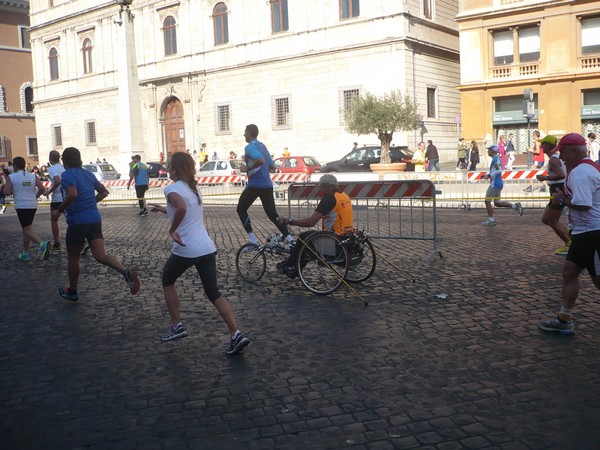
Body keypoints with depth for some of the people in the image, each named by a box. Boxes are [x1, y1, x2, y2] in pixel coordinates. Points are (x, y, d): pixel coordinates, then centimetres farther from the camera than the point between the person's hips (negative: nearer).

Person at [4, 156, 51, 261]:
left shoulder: (11, 177, -3)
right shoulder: (33, 176, 7)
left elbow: (6, 192, -8)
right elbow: (41, 188, -2)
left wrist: (13, 190, 14)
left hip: (21, 206, -6)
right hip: (33, 205, 6)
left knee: (28, 229, -8)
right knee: (26, 229, 18)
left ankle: (42, 244, -34)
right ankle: (25, 254, 23)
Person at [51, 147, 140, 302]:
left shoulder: (67, 175, -9)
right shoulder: (89, 174, 14)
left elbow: (73, 194, -26)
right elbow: (104, 192, 24)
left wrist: (59, 210, -15)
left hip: (77, 222, -6)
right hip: (95, 219, 6)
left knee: (72, 258, 14)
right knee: (101, 255, -5)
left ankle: (72, 292, 30)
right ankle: (126, 271, -32)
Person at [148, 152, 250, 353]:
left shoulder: (172, 188, -8)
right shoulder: (194, 188, 17)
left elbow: (182, 208, -30)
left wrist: (172, 230, -18)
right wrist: (165, 210, 40)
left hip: (186, 250, -6)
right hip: (207, 248, 6)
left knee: (167, 281, 22)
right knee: (213, 293, 9)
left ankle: (177, 326, 22)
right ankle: (236, 335, -4)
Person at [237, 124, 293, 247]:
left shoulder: (250, 147, -11)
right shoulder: (262, 146, 16)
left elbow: (261, 160, -30)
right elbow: (272, 166, 21)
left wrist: (248, 168, -15)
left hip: (255, 185, -8)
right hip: (267, 185, 8)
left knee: (241, 209, 9)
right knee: (272, 214, 10)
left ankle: (253, 239, 1)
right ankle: (289, 239, 3)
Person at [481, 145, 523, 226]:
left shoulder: (495, 159, -14)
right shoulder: (496, 159, 17)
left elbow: (499, 170, -25)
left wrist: (489, 176, -19)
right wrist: (487, 174, 13)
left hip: (495, 184, -10)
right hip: (499, 184, 10)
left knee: (487, 201, -1)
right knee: (497, 203, 14)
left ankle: (491, 221, 4)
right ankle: (515, 205, 6)